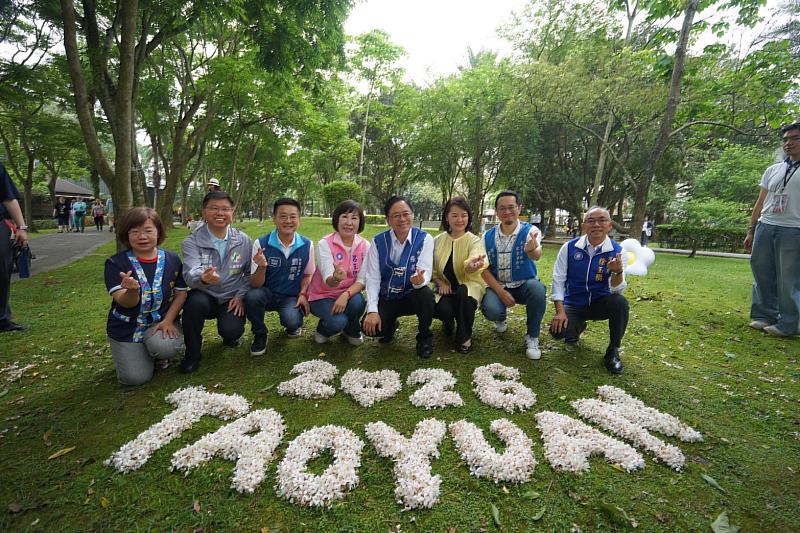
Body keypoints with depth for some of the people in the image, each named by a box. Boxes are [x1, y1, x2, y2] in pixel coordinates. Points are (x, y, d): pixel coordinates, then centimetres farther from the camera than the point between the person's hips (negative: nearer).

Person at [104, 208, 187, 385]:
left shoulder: (172, 259, -4)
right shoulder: (116, 263, -9)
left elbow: (180, 294, -1)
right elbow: (125, 303, -17)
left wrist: (168, 320, -15)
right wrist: (132, 290, -41)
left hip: (161, 320, 1)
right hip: (126, 327, 0)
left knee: (164, 347, -30)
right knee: (136, 377, -10)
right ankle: (142, 353, 24)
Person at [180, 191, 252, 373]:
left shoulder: (244, 241, -1)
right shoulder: (192, 242, -6)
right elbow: (190, 274, -23)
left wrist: (241, 295, -10)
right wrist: (202, 278, -47)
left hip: (232, 299, 0)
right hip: (204, 296, 0)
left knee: (232, 331, -26)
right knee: (195, 301, -34)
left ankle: (229, 336, 18)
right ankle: (192, 354, -8)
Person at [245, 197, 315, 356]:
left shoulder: (307, 245, -7)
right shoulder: (261, 243, -12)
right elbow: (255, 285, -12)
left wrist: (303, 294, -9)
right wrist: (262, 267, -32)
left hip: (292, 297, 0)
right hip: (268, 293, 0)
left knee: (292, 321, -30)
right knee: (252, 296, -33)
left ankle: (293, 325, 12)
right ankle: (259, 335, -3)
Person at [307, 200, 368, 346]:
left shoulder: (365, 246, -6)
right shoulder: (325, 243, -16)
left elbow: (362, 280, -10)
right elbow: (328, 281, -26)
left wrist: (346, 295, -29)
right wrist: (336, 278, -51)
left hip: (349, 294, 3)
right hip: (322, 296, -3)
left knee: (358, 301, -31)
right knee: (337, 322, -30)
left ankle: (351, 332, 4)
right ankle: (323, 330, 9)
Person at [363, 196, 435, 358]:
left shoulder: (424, 239, -8)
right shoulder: (378, 241, -4)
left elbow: (425, 271, -18)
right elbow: (372, 278, -7)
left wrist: (420, 280, -44)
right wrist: (372, 310, -18)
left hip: (412, 295, -1)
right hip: (386, 297, 1)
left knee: (426, 294, -35)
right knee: (370, 326, -25)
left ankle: (424, 338, -4)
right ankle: (390, 326, 16)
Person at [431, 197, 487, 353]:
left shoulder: (474, 240, -10)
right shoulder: (438, 240, 1)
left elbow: (471, 266, -32)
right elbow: (431, 269, 9)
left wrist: (473, 265, -56)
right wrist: (440, 282, -10)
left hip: (469, 285, -2)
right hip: (446, 287, 2)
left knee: (463, 292, -38)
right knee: (442, 309, -31)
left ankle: (464, 337, -12)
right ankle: (449, 322, 12)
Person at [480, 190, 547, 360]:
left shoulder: (530, 231, -10)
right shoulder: (488, 236, -2)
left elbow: (537, 256, -31)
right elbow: (484, 269, -2)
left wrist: (532, 250, -57)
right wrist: (500, 292, -16)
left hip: (525, 284, -1)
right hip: (498, 286, 1)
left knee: (537, 288, -35)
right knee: (490, 310, -29)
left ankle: (532, 337, -10)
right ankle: (501, 318, 13)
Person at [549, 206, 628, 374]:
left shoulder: (617, 251, -8)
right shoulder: (569, 248, -8)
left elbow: (617, 290, -14)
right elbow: (558, 280, -7)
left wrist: (618, 272, -37)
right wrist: (560, 311, -15)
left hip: (600, 302, 0)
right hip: (574, 303, 0)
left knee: (620, 302, -32)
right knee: (558, 331, -25)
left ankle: (613, 351, -8)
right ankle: (577, 326, 16)